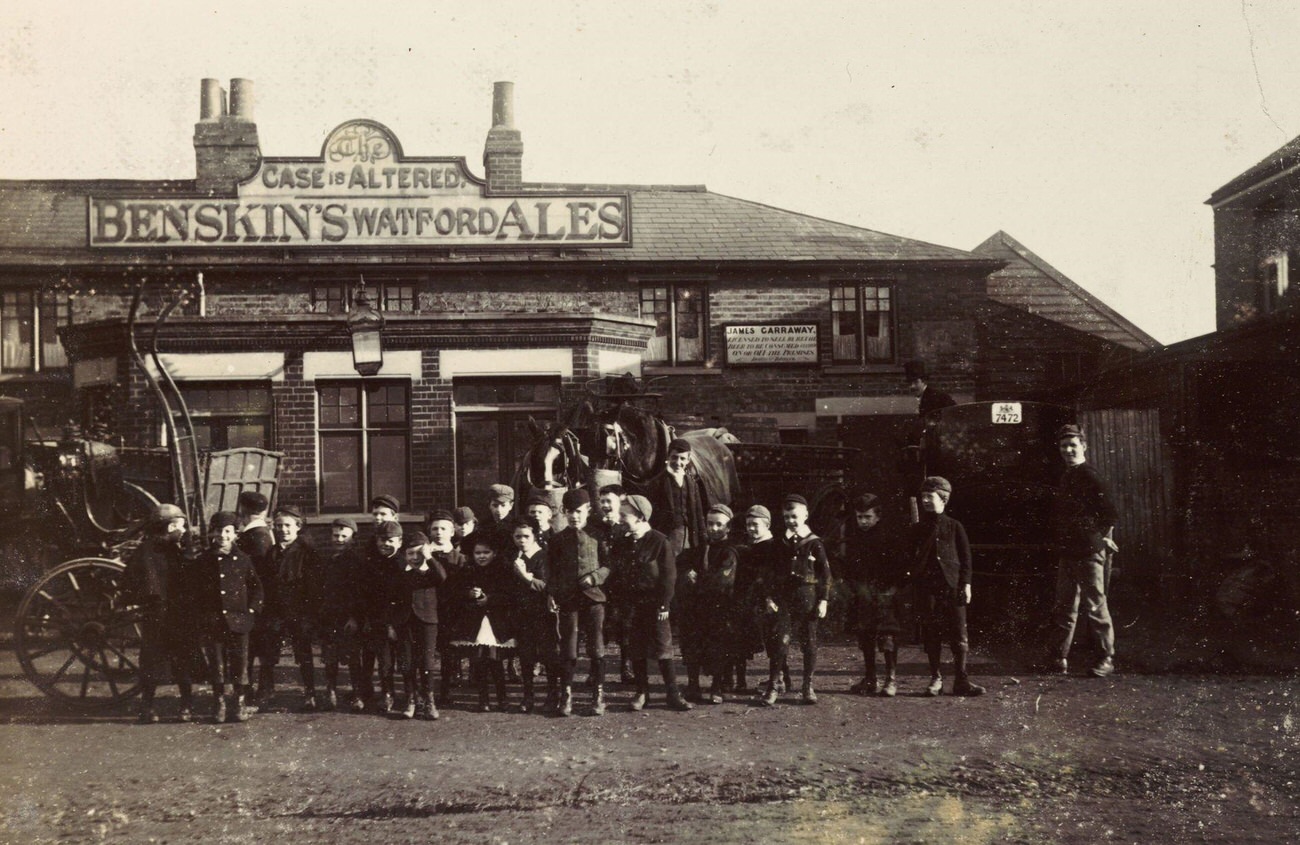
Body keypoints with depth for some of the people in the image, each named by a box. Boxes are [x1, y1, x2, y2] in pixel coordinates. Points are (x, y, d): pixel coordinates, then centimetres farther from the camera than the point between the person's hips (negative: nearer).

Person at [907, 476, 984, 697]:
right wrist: (913, 586, 3)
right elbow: (910, 558, 12)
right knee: (931, 635, 3)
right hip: (926, 587, 2)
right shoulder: (917, 530, 10)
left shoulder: (955, 527, 5)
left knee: (959, 635, -2)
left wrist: (966, 583, -2)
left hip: (952, 587, -2)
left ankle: (961, 680, 3)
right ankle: (935, 679, 11)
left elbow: (965, 556, 5)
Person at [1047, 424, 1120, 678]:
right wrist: (1057, 545, 14)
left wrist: (1105, 539, -6)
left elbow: (1110, 513, -15)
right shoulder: (1065, 478, 15)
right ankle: (1060, 657, 17)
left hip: (1089, 552, -8)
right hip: (1067, 552, 8)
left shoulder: (1089, 476, -11)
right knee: (1065, 607, 11)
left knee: (1096, 607, -3)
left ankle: (1107, 658, 3)